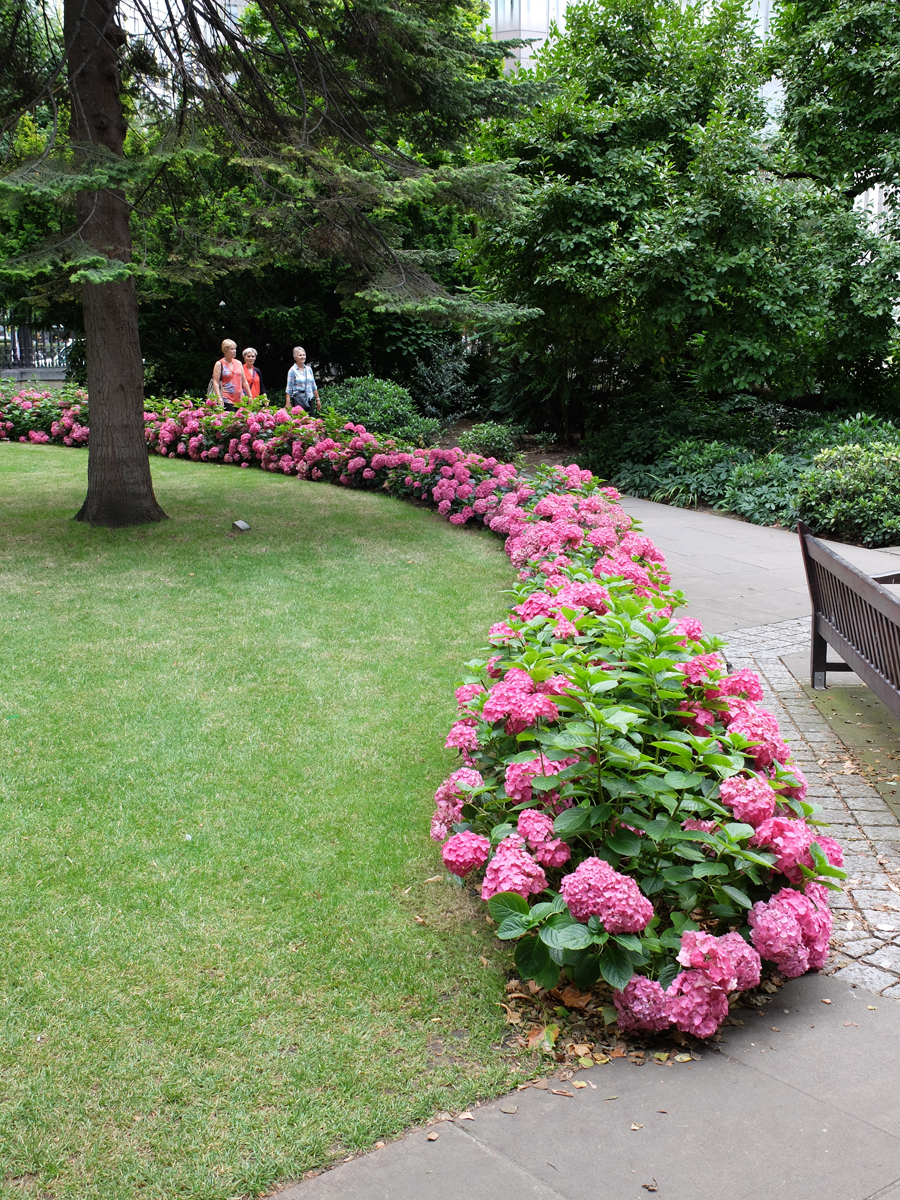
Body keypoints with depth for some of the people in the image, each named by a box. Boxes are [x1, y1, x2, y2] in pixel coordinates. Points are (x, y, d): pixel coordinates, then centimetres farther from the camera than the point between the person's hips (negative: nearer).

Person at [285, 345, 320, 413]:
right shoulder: (292, 370, -2)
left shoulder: (309, 369, 13)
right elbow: (289, 389, -4)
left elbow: (314, 387, 18)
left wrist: (317, 400, 16)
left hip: (309, 400, 5)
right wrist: (288, 403, -11)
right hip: (298, 399, -5)